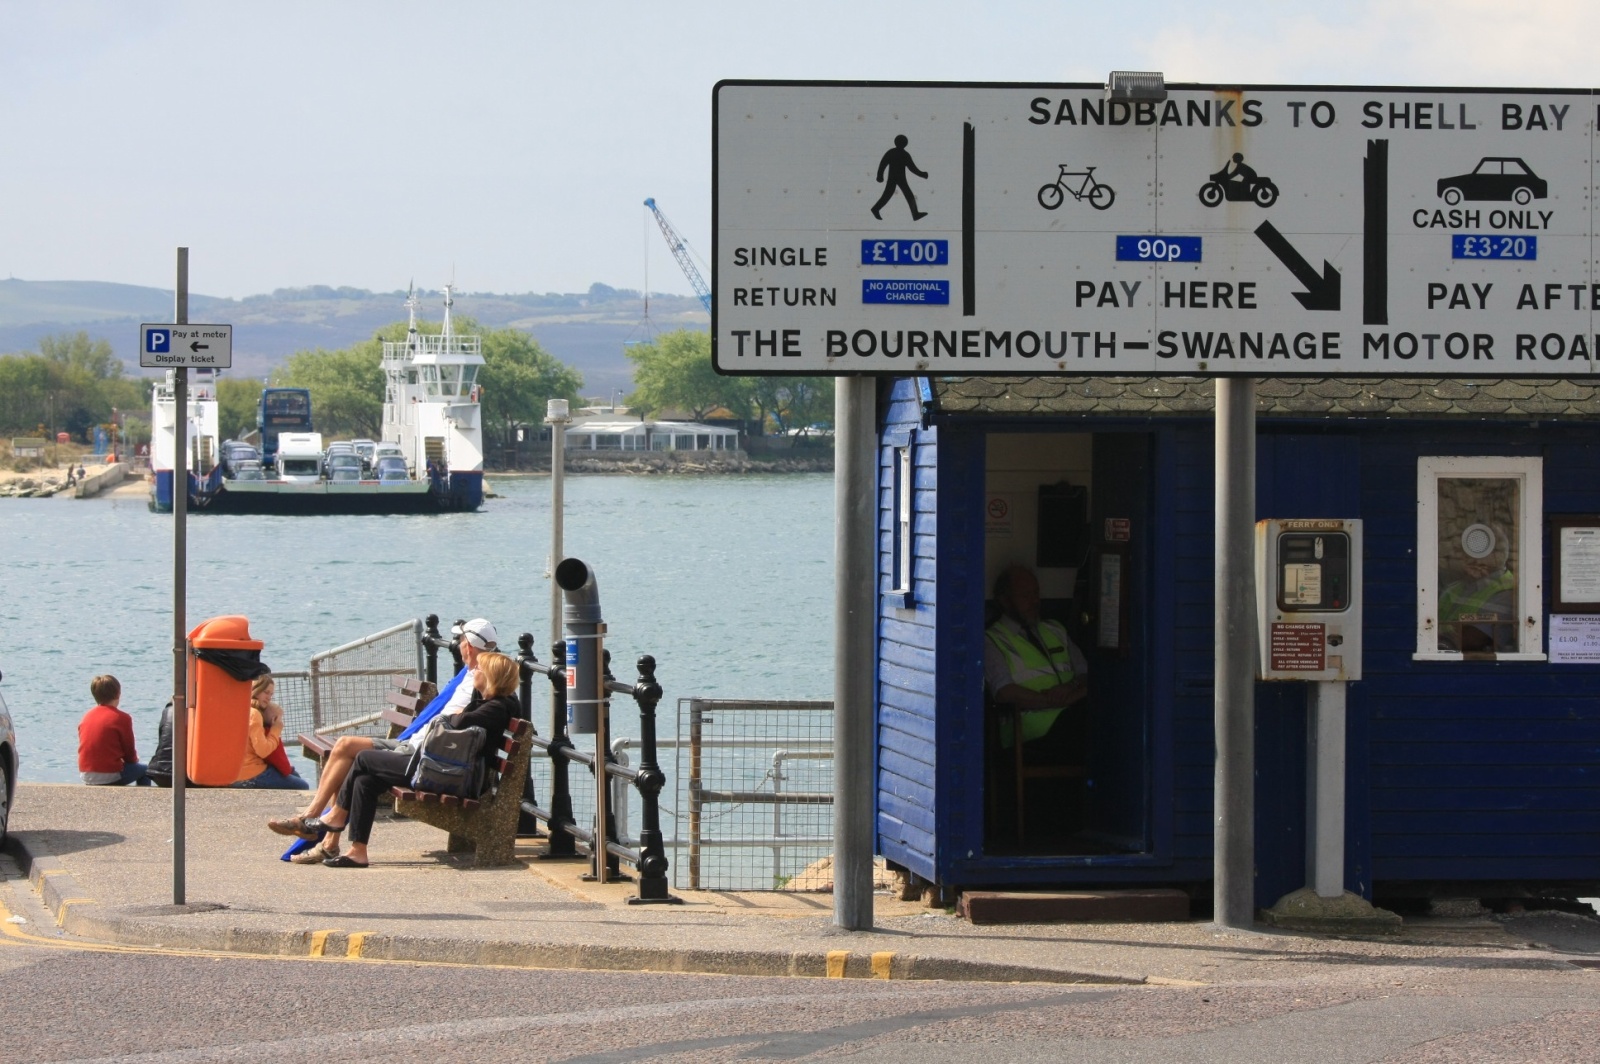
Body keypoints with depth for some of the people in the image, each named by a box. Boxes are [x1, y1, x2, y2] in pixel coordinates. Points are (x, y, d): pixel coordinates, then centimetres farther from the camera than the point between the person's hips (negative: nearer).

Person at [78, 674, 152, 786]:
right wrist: (134, 759, 23)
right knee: (145, 770, 17)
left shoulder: (86, 717, 9)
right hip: (109, 776, -6)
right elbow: (129, 751, -2)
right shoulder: (122, 718, -8)